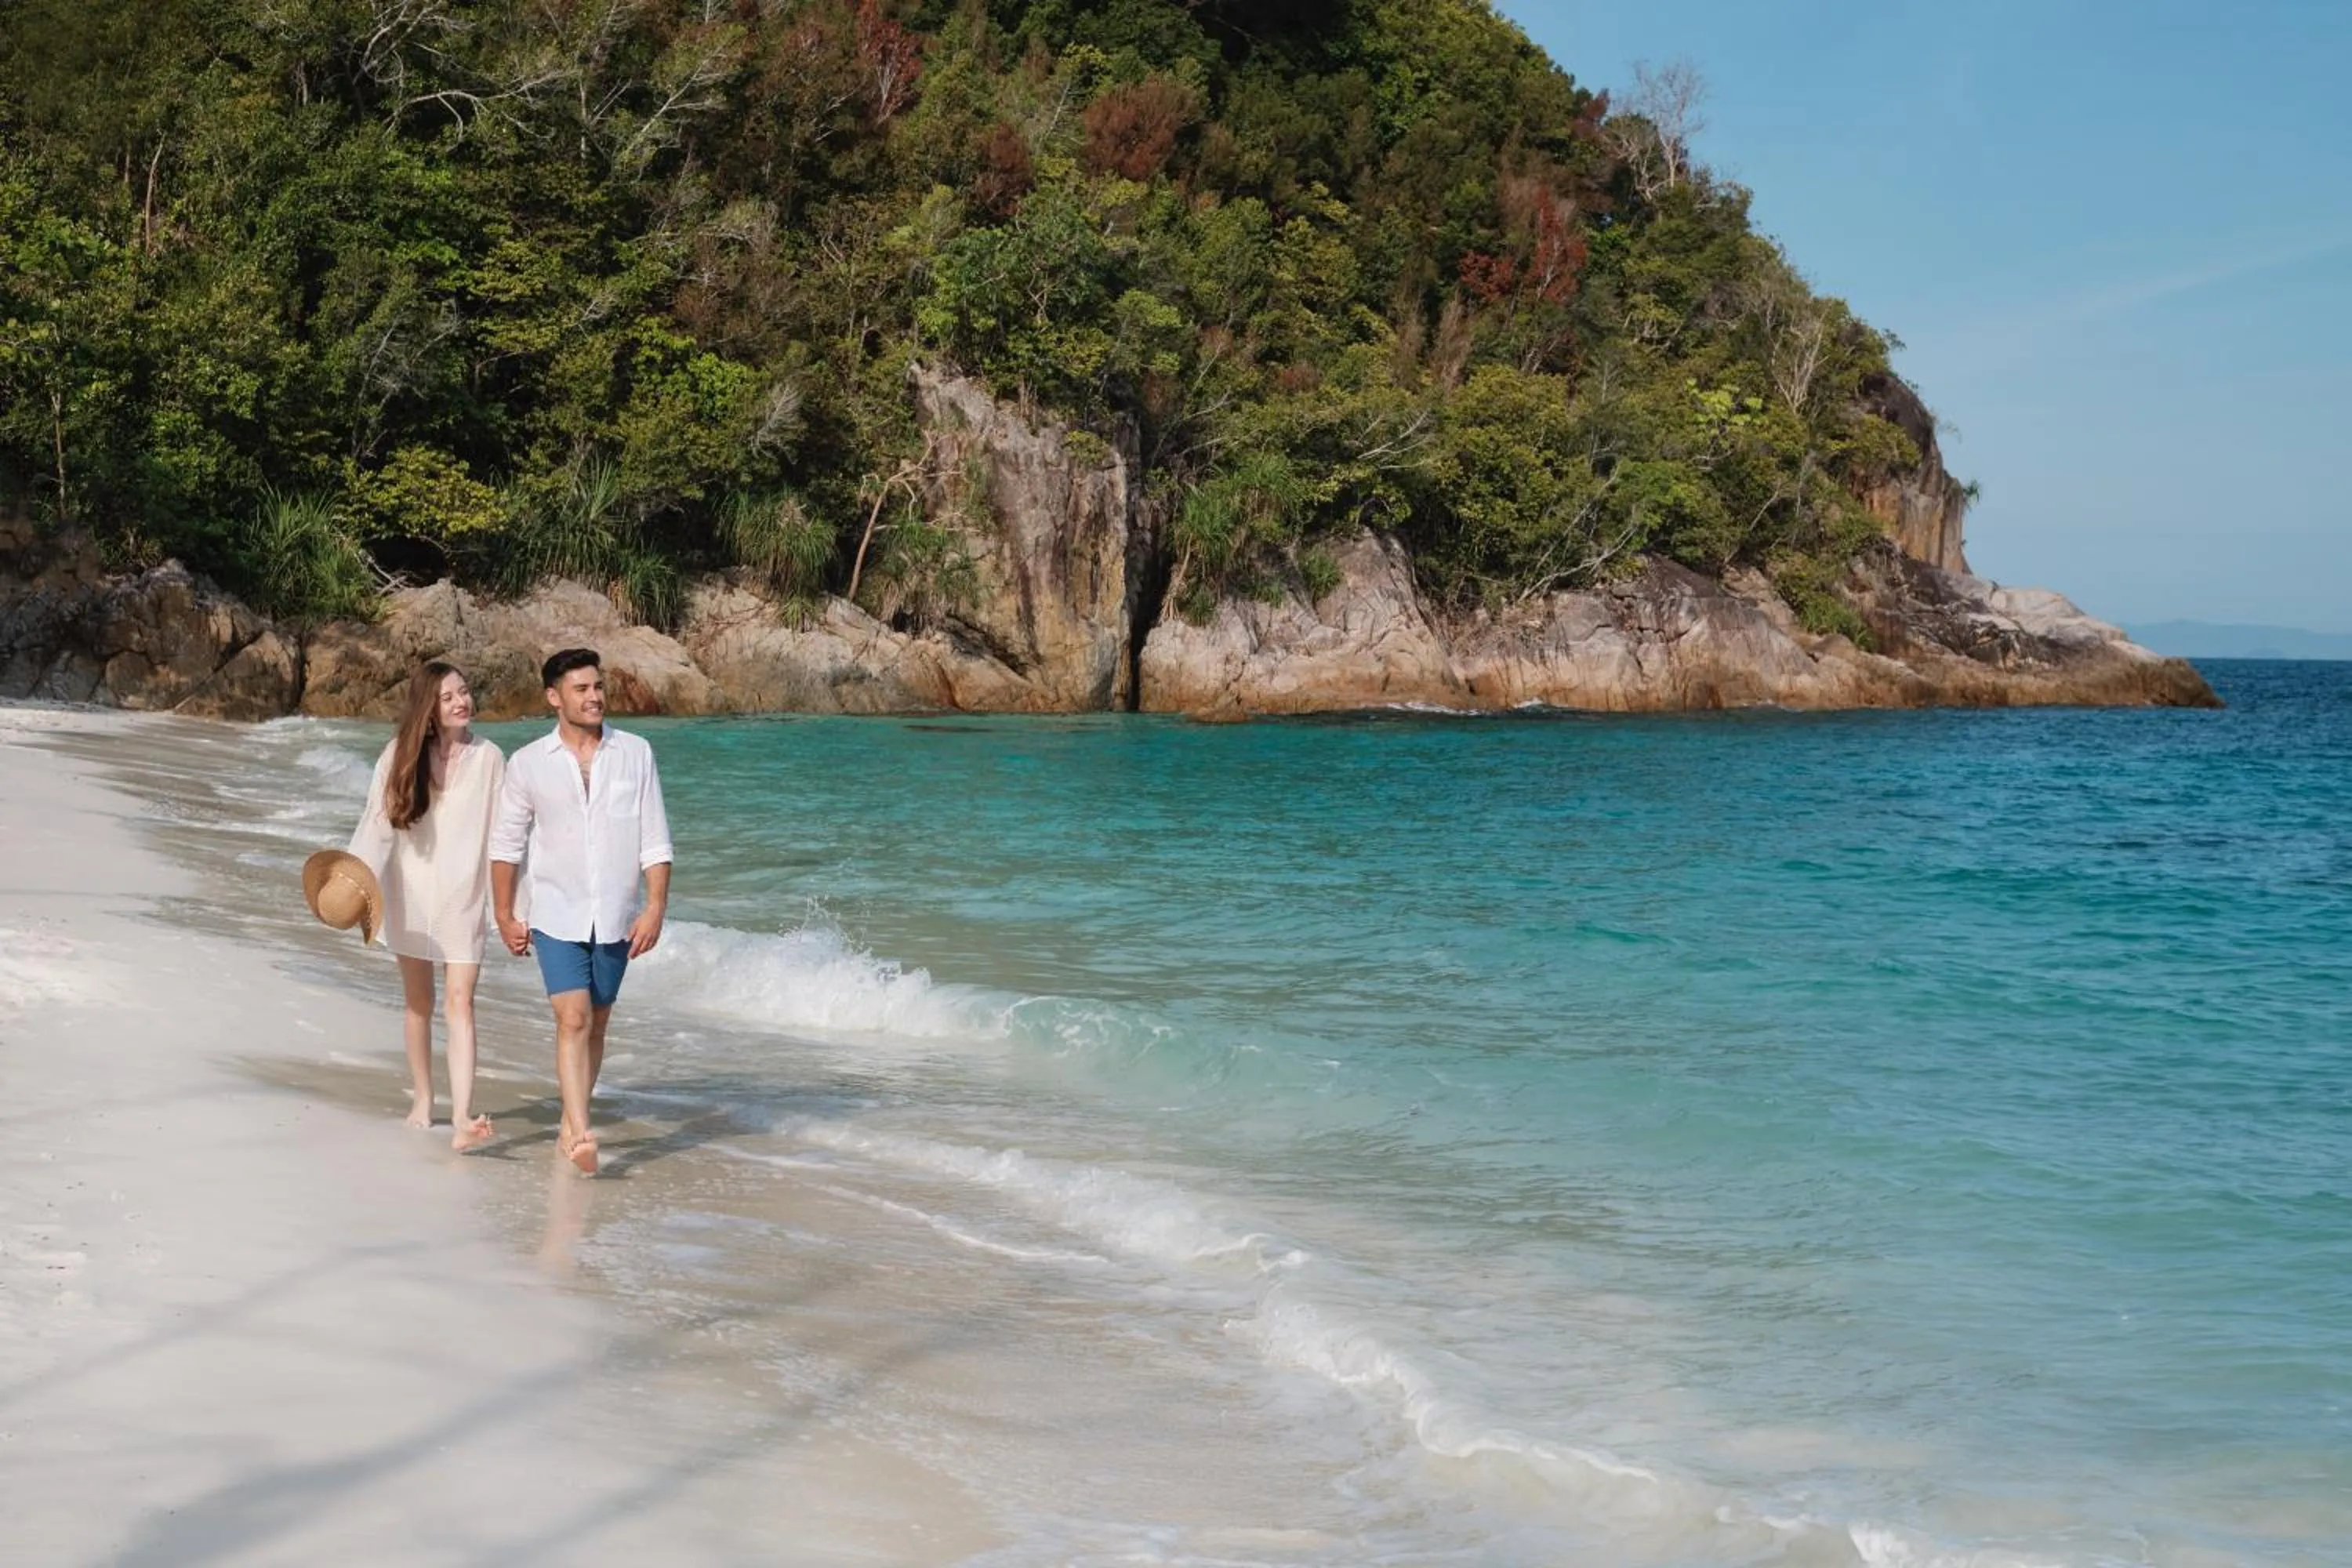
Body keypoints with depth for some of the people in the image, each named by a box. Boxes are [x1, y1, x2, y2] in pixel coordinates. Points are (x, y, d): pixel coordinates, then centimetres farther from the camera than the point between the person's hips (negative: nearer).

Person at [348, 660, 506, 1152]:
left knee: (459, 1002, -11)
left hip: (462, 898, -1)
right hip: (411, 894, 1)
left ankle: (462, 1120, -20)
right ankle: (422, 1100, 30)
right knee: (418, 1001, 13)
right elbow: (378, 821, -3)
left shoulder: (488, 758, -3)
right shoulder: (402, 755, -2)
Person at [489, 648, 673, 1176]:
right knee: (573, 1020, -15)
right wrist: (504, 916, 5)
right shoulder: (527, 763, -1)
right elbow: (506, 844, 6)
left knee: (596, 1025, 10)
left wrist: (655, 907, -7)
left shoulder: (635, 754, 2)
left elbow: (655, 840, 1)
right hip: (556, 914, -2)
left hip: (615, 916, 2)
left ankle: (570, 1126, 24)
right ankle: (581, 1135, -20)